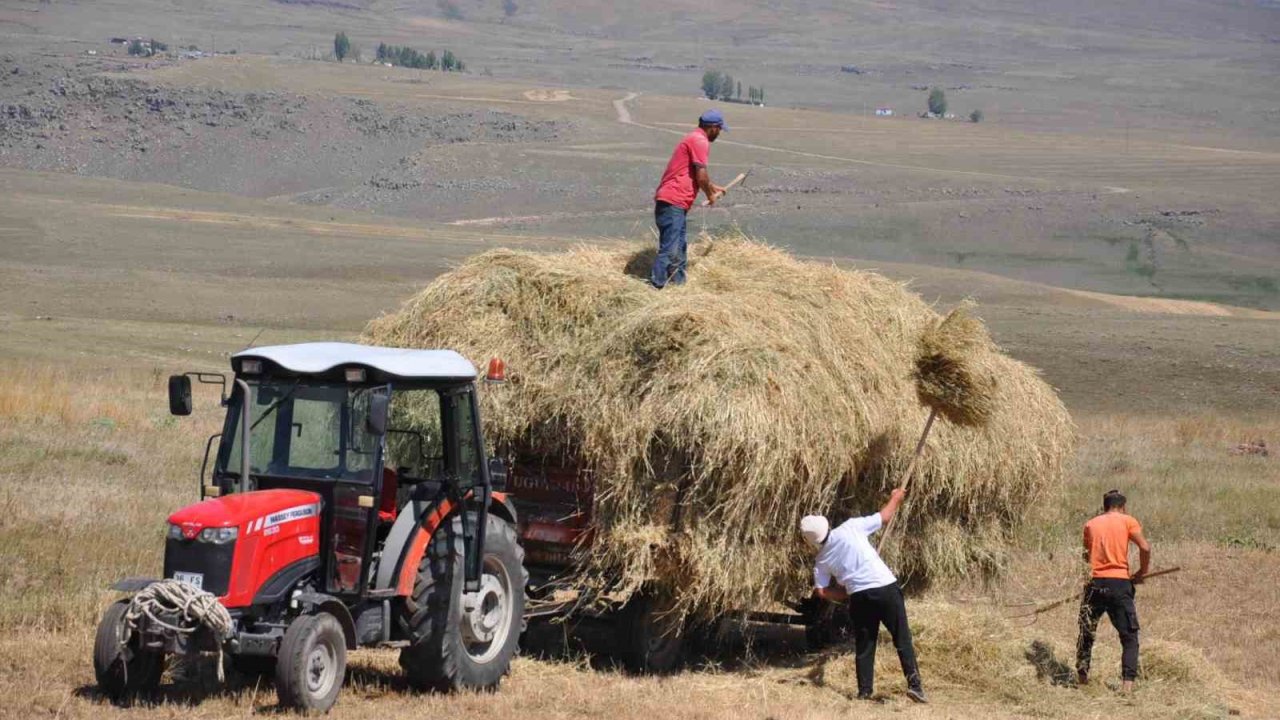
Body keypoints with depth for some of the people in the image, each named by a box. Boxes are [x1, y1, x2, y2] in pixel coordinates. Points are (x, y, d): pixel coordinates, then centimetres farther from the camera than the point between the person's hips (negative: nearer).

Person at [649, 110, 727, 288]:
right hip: (673, 202, -11)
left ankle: (679, 285, 22)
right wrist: (710, 196, 2)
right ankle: (655, 287, -18)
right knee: (669, 251, -15)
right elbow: (701, 176, -14)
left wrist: (713, 188, 43)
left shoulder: (693, 139, 23)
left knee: (679, 248, 16)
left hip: (675, 203, 11)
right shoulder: (700, 141, -10)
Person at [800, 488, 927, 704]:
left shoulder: (821, 560, 9)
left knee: (864, 645, 15)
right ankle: (914, 684, -6)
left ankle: (864, 691, 13)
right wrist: (895, 498, 25)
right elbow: (883, 517, 7)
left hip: (859, 597, 2)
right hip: (885, 588, -2)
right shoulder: (850, 528, 0)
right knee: (902, 639, 2)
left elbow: (821, 591, 4)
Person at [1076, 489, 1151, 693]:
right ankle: (1127, 682, -10)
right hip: (1120, 584, -2)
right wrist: (1142, 572, 6)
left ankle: (1082, 674, 17)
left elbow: (1086, 554, 14)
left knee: (1087, 632, 18)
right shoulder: (1127, 521, 3)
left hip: (1096, 584, 2)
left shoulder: (1091, 524, 12)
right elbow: (1145, 547, -7)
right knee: (1129, 636, 2)